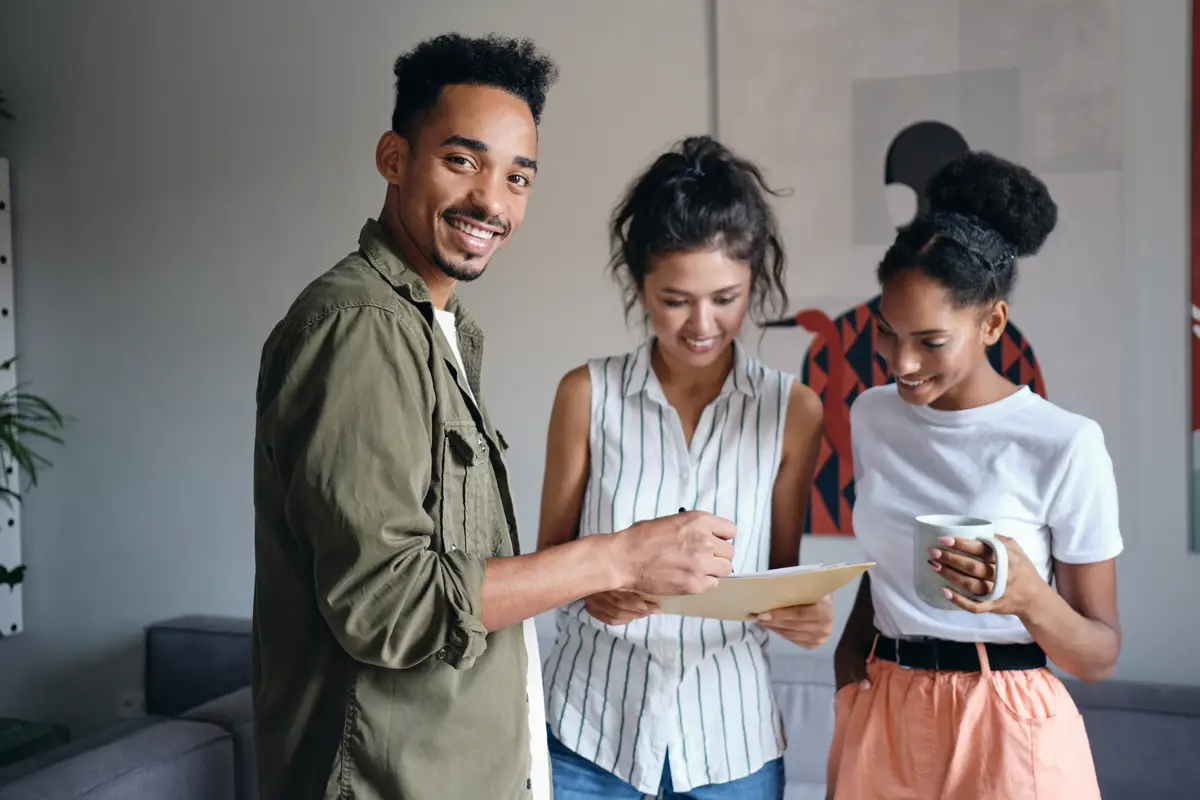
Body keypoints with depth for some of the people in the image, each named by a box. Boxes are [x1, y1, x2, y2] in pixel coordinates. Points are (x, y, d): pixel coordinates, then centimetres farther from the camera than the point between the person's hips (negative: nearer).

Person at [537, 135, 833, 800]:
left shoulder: (793, 410, -2)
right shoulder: (588, 394, -4)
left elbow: (782, 568, 6)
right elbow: (549, 554, 2)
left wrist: (802, 610, -15)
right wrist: (591, 586, -19)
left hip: (730, 737, 1)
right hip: (589, 726, 0)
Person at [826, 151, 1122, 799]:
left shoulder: (1064, 446, -14)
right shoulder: (873, 416, 1)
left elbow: (1099, 656, -9)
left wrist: (1027, 595, -27)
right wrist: (853, 641, 0)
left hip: (1007, 730, -4)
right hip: (880, 716, 4)